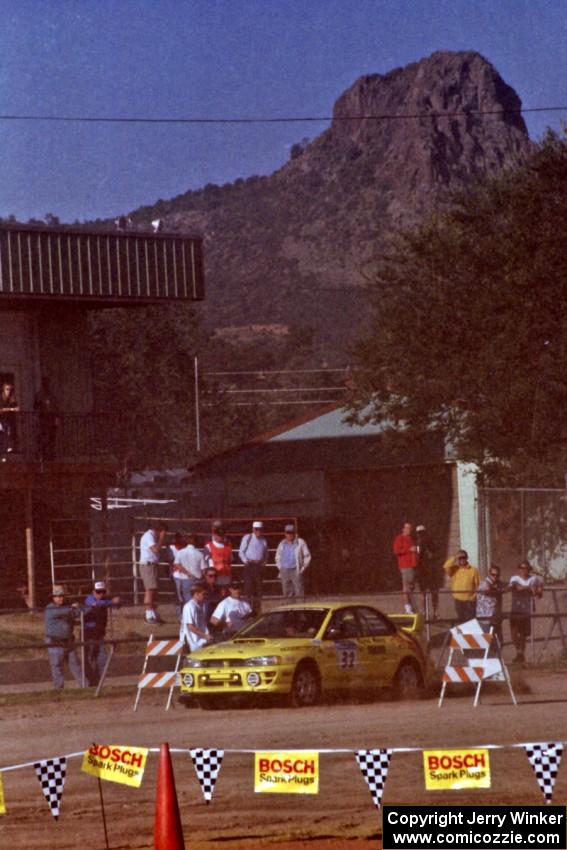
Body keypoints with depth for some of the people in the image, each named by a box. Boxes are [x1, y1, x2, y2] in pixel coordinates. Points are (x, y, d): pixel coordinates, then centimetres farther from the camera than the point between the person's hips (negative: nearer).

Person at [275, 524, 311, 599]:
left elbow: (307, 556, 5)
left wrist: (303, 568, -3)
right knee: (287, 594, 3)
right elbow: (278, 557, 25)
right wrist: (280, 567, 10)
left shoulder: (300, 543, 2)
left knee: (299, 593, -10)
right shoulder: (282, 544, 14)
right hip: (284, 572, 4)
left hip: (296, 571, -4)